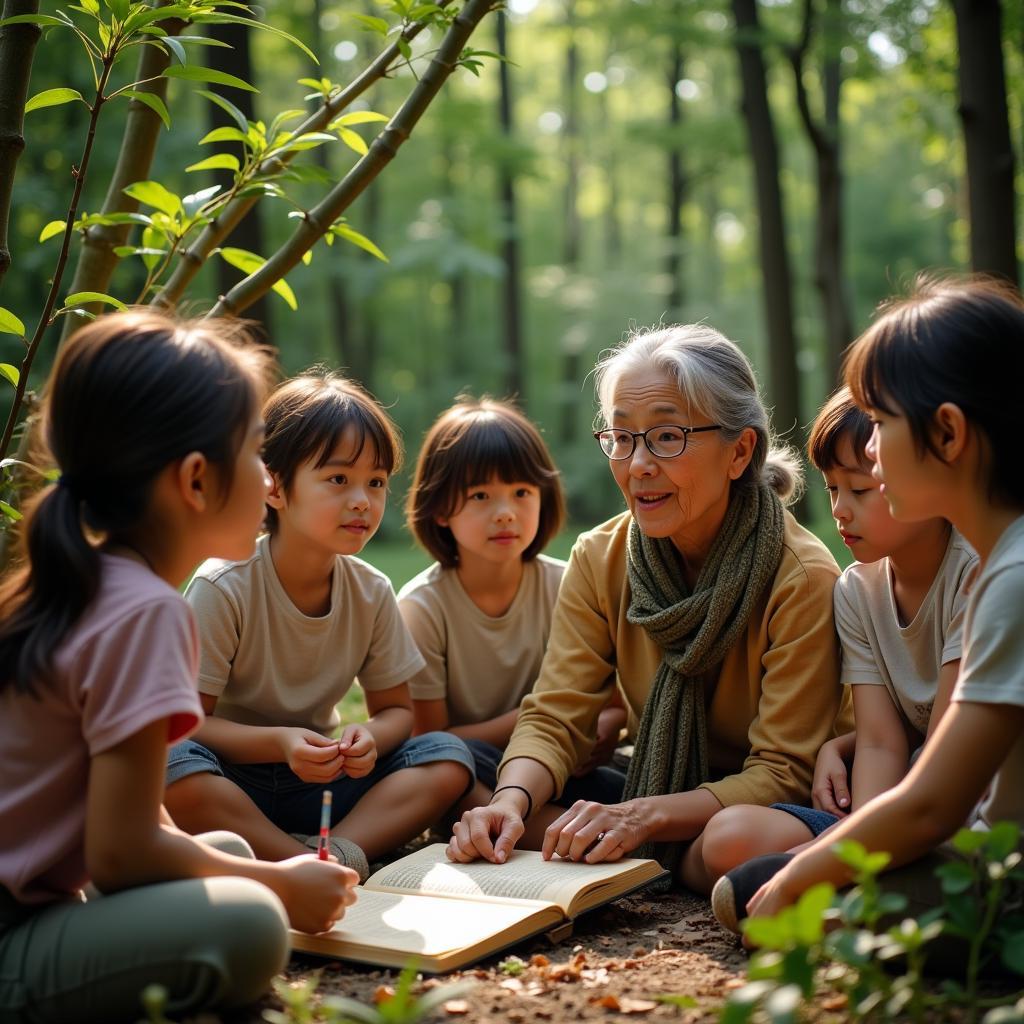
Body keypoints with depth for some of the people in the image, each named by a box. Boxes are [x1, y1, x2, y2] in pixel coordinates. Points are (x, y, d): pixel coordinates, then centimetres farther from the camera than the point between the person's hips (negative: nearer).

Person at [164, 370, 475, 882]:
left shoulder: (372, 592, -3)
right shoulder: (223, 587, -16)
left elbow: (396, 708, 5)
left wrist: (370, 738, -19)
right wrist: (279, 743, -31)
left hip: (319, 781, 4)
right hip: (232, 779, -4)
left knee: (448, 755, -14)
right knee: (170, 764, -36)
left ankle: (341, 851, -30)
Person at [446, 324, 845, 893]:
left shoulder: (802, 579, -21)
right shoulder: (600, 561, -6)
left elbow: (783, 773, -21)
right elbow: (555, 719, -9)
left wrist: (644, 817, -37)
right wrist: (512, 799, -32)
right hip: (656, 784, 5)